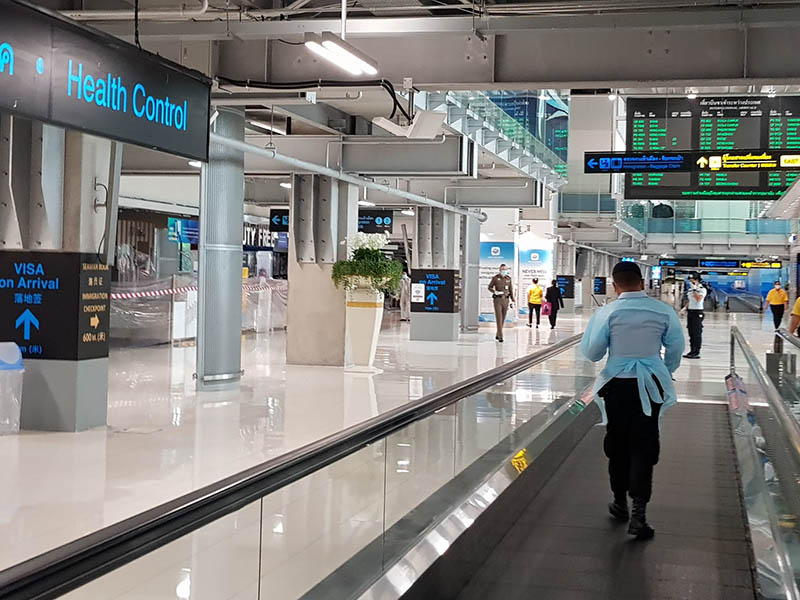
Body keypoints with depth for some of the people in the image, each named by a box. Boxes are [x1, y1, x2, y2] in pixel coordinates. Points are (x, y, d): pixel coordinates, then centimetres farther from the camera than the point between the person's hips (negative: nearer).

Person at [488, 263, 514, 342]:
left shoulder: (508, 279, 6)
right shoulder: (495, 278, -3)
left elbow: (511, 290, 10)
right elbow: (490, 287, 5)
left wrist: (512, 301, 4)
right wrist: (495, 292, -17)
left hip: (505, 300, 4)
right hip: (497, 300, -4)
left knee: (502, 319, 11)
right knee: (499, 318, -13)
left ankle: (498, 335, 27)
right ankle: (500, 337, -14)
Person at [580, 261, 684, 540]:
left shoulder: (607, 313, -11)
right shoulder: (663, 311, -5)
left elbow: (590, 352, -9)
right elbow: (676, 347, 4)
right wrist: (667, 372, 22)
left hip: (617, 384, 0)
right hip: (650, 384, 1)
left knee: (617, 444, 15)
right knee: (644, 446, 3)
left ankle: (620, 503, 29)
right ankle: (638, 512, -7)